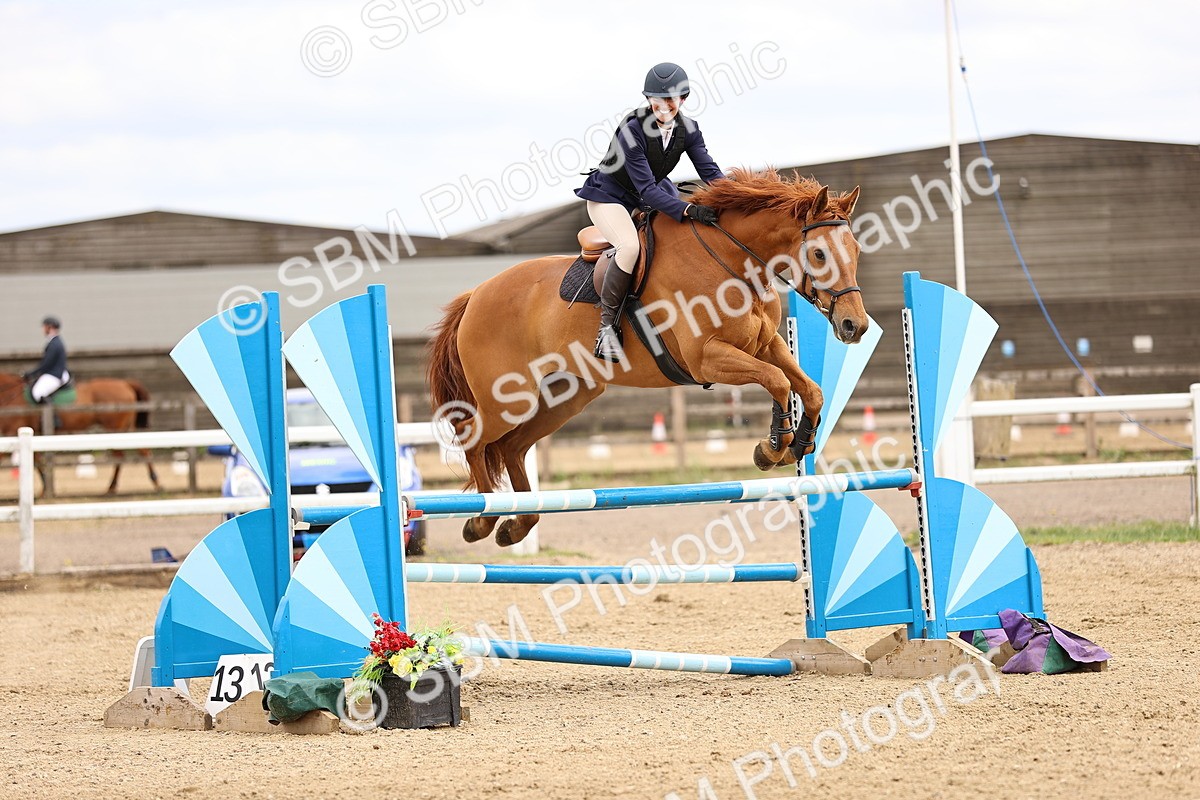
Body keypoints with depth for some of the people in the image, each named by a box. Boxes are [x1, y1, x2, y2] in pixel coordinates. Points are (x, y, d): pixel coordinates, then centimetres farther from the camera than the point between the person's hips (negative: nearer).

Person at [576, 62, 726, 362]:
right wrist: (689, 210, -44)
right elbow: (647, 190, -33)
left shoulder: (687, 129, -10)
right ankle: (607, 323, -23)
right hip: (609, 198, -7)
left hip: (649, 198, 7)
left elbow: (710, 171, -11)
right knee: (631, 246, -34)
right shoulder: (632, 130, -29)